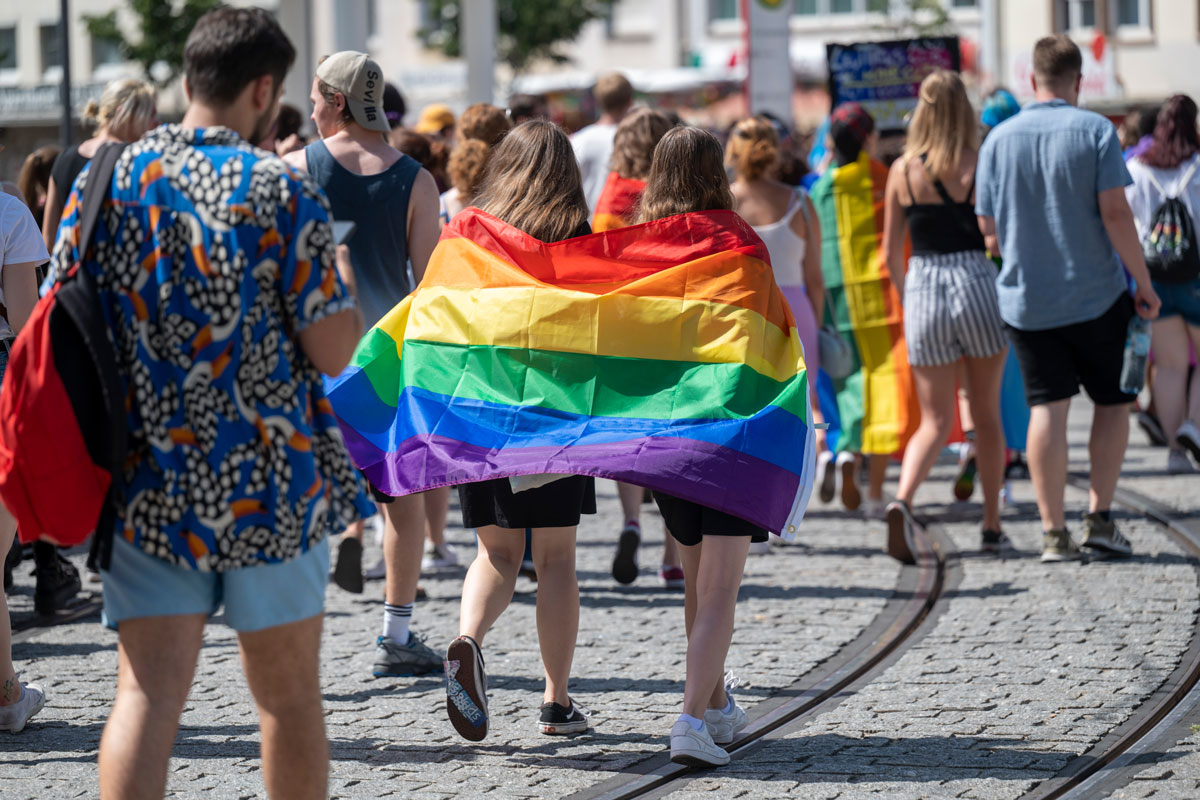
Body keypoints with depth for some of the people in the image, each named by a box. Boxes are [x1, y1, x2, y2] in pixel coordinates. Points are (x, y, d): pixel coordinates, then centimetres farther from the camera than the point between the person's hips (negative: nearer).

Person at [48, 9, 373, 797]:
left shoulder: (106, 181, 3)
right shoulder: (282, 190, -9)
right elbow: (333, 349, -9)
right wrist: (344, 284, 10)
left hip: (147, 486, 3)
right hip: (269, 484, -2)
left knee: (146, 694, -2)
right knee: (289, 694, 12)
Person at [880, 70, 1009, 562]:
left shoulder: (902, 170, 0)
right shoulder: (981, 164, -6)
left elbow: (890, 254, 4)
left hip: (922, 290, 2)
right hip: (977, 284, -2)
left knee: (935, 421, 8)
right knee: (987, 415, 13)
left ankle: (902, 501, -18)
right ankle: (991, 526, 18)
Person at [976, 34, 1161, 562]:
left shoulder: (999, 140, 4)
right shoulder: (1095, 132, -6)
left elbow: (987, 227, 7)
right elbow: (1115, 212, -12)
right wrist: (1144, 282, -5)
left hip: (1025, 297, 2)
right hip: (1096, 295, -2)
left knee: (1046, 407, 2)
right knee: (1112, 401, 12)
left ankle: (1053, 531, -2)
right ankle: (1099, 516, 4)